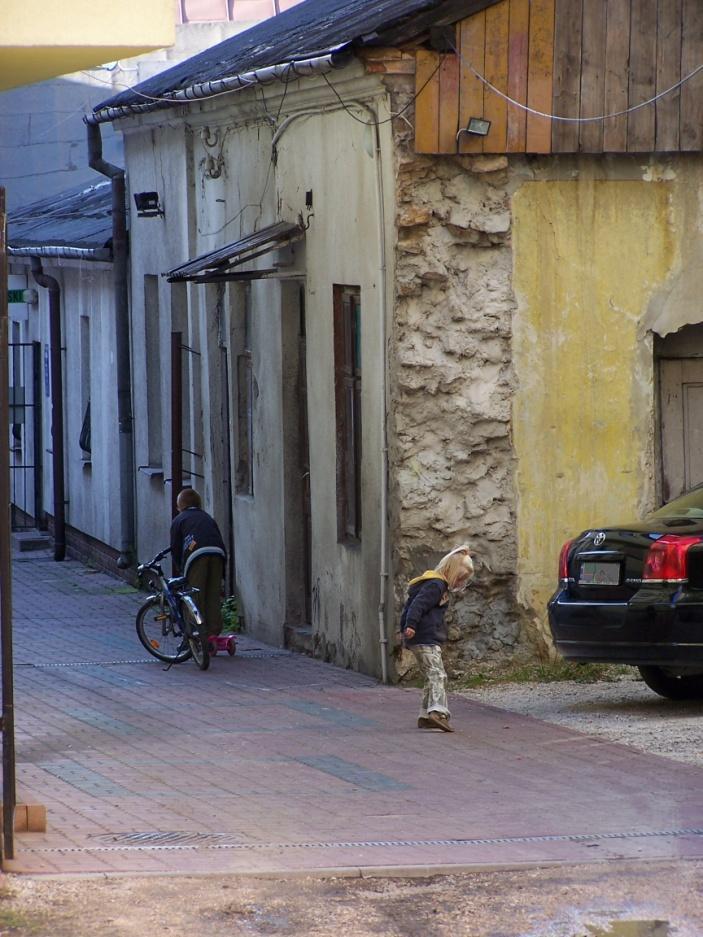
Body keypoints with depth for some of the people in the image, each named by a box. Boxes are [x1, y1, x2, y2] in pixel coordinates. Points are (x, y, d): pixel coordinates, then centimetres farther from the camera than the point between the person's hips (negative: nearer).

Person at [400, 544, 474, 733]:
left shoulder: (438, 585, 22)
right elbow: (418, 604, -23)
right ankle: (437, 711, -36)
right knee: (437, 674, -20)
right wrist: (410, 625, -33)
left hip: (423, 639, 11)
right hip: (426, 638, -11)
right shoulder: (436, 585, -11)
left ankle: (425, 716, 18)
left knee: (432, 676, 15)